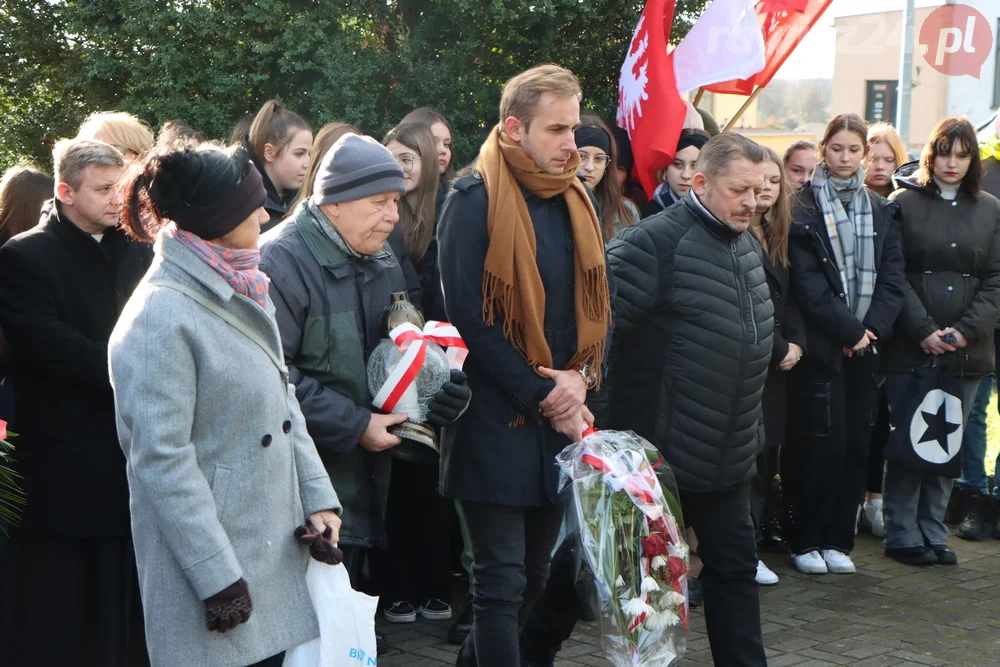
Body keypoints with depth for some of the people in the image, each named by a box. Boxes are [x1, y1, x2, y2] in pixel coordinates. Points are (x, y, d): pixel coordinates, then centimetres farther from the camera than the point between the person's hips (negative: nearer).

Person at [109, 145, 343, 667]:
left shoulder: (239, 292, 8)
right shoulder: (160, 317, -18)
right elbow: (161, 461, -20)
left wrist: (317, 496, 2)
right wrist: (218, 578, -18)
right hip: (215, 566, -8)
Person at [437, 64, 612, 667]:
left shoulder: (578, 201, 11)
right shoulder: (477, 201, -10)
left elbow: (599, 304, 12)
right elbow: (470, 317, -14)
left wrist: (580, 378, -6)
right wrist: (543, 399, -12)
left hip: (563, 419, 7)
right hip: (497, 420, -6)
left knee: (536, 573, 14)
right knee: (502, 582, -3)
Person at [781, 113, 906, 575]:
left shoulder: (880, 211, 13)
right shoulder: (803, 208, -3)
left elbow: (892, 278, 7)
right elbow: (806, 282, -10)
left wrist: (872, 328, -8)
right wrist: (848, 330, -12)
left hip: (864, 344, 4)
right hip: (820, 345, -4)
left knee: (856, 444, 5)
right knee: (820, 443, -4)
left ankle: (837, 539, 16)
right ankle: (804, 540, 9)